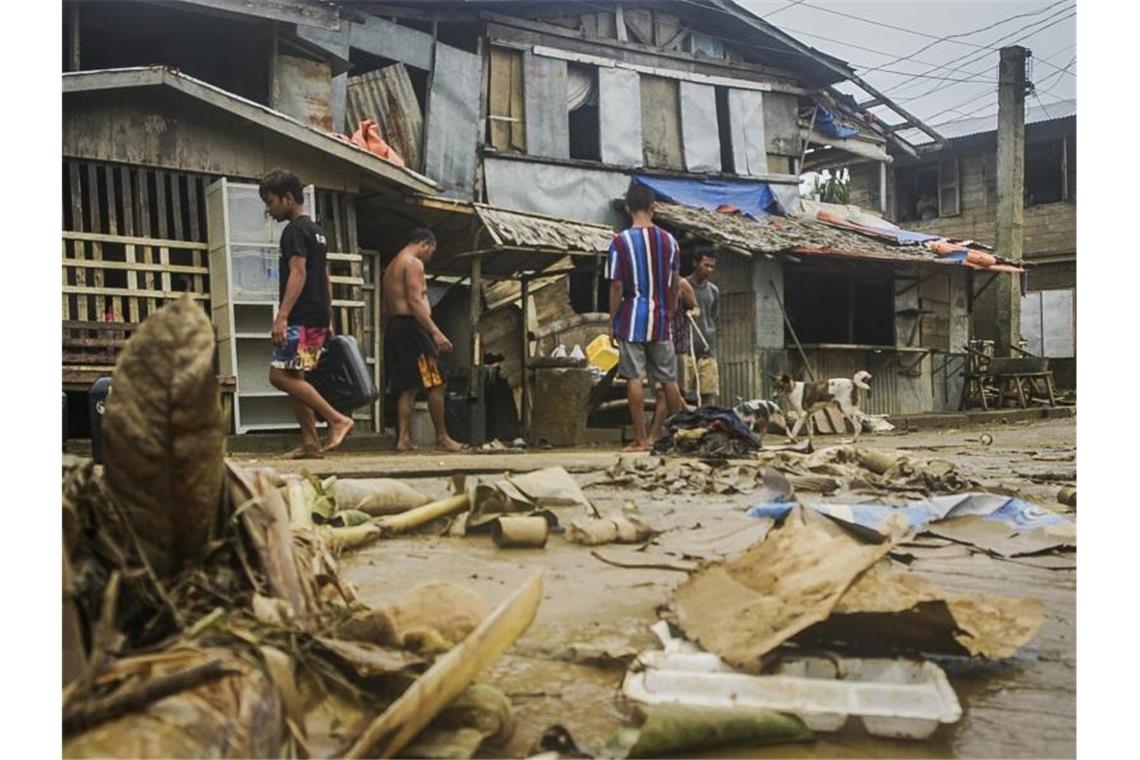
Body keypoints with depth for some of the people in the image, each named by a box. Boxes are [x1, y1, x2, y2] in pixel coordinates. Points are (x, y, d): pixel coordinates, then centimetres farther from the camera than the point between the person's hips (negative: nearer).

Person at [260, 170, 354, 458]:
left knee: (280, 375, -10)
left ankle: (337, 419, -13)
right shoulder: (316, 230, 20)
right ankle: (310, 442, 9)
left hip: (301, 318, -10)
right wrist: (328, 320, 22)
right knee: (293, 378, 10)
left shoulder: (295, 230, -9)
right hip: (318, 317, 10)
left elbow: (298, 274, -20)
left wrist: (281, 316, -25)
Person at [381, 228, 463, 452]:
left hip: (393, 327, 10)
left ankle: (403, 438, 2)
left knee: (407, 387, 8)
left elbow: (384, 309, 21)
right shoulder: (413, 263, -7)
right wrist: (436, 332, -22)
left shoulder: (391, 267, 23)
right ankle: (442, 437, -1)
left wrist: (388, 334, 23)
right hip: (411, 326, -10)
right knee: (435, 384, -5)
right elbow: (415, 301, -19)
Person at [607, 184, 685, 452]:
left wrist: (612, 321, -1)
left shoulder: (621, 241, -7)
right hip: (661, 319, 4)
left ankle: (640, 439, -1)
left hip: (632, 319, -3)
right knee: (669, 379, 11)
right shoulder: (669, 240, 5)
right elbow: (676, 283, 8)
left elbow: (617, 286, -8)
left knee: (634, 378, -1)